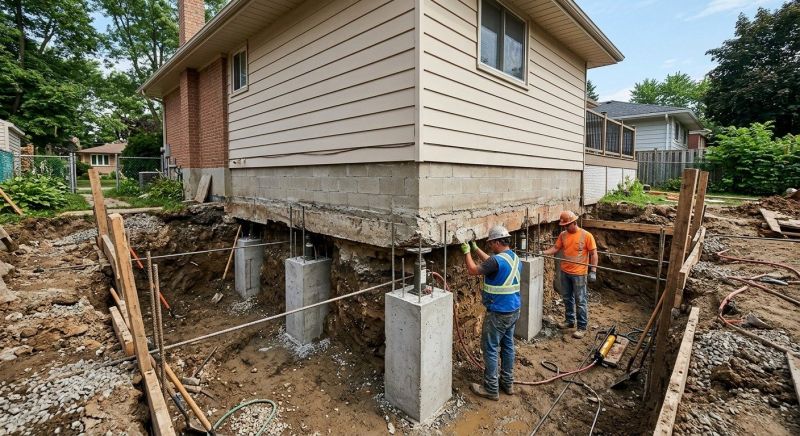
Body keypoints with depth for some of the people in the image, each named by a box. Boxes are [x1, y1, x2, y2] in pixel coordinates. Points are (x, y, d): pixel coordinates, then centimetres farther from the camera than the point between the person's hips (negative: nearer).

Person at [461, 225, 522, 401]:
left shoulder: (497, 260, -24)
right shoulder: (515, 258, 5)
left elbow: (473, 270, -13)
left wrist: (467, 252, 1)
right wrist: (476, 249, 20)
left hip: (498, 313, -9)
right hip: (513, 310, 9)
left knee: (490, 349, 3)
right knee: (508, 346, 18)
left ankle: (491, 389, 13)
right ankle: (507, 383, 31)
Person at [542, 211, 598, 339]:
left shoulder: (586, 235, -12)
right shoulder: (563, 235, 3)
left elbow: (593, 254, -9)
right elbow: (555, 248, 6)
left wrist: (593, 271, -12)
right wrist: (542, 253, -9)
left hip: (579, 274, -5)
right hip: (565, 272, 6)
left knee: (580, 301, 3)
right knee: (567, 298, 17)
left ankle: (582, 327, 14)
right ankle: (569, 320, 33)